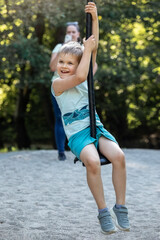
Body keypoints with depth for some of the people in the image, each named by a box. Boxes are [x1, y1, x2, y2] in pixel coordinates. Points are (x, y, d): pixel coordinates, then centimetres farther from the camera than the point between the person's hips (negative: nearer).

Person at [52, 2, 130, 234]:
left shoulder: (84, 78, 14)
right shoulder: (57, 84, 0)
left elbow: (93, 49, 5)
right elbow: (79, 76, -19)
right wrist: (86, 49, -8)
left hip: (96, 127, 4)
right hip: (77, 133, -4)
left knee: (118, 156, -27)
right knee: (92, 161, -35)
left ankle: (120, 207, -13)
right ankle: (103, 212, -20)